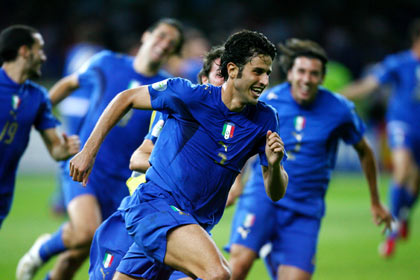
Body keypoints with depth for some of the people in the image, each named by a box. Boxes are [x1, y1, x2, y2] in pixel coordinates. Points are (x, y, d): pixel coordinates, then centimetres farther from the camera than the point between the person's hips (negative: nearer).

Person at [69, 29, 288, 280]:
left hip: (196, 223, 6)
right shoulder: (189, 95, -12)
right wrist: (89, 151, 1)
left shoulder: (265, 120, 0)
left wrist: (274, 165, -20)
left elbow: (276, 194, 3)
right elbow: (127, 99, 3)